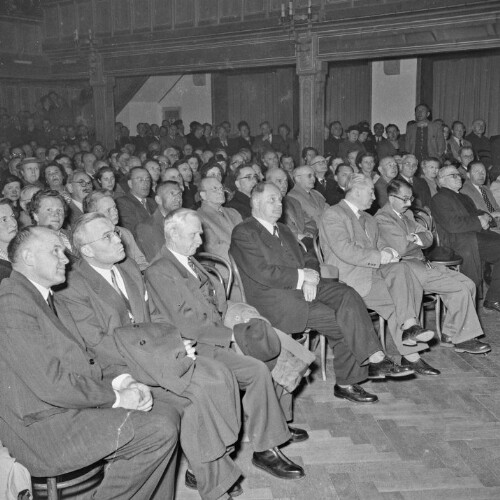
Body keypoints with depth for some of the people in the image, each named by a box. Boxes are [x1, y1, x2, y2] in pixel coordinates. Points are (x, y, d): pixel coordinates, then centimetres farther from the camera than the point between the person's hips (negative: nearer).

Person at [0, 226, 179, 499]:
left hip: (74, 406, 10)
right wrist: (114, 397, -12)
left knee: (166, 416, 6)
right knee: (160, 429, -17)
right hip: (45, 428, -10)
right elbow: (50, 383, -22)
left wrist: (114, 382, -2)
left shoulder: (45, 299, 17)